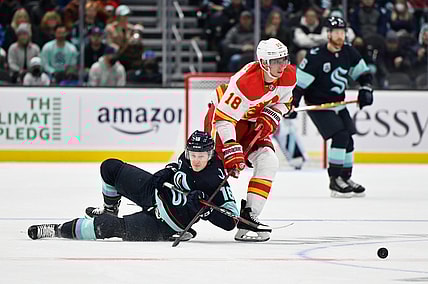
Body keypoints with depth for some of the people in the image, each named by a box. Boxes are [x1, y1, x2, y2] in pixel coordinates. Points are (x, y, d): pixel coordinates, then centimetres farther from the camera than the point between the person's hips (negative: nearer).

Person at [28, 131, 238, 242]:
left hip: (164, 224, -7)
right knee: (110, 167, 8)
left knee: (113, 227, -18)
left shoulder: (215, 182, -30)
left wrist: (204, 209, -44)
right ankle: (109, 210, 35)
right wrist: (168, 172, -10)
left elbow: (231, 220, -30)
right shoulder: (189, 155, -13)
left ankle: (62, 230, 2)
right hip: (155, 193, 7)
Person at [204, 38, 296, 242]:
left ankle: (248, 217, -12)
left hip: (253, 122, 6)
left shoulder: (289, 76, -15)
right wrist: (231, 150, -42)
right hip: (222, 114, -6)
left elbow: (284, 100, 7)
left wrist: (271, 117, -12)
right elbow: (224, 119, -35)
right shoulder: (245, 82, -36)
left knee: (268, 161, -10)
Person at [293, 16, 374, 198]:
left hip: (338, 103, 7)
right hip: (317, 105, -7)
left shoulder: (348, 53, -1)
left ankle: (346, 178, 23)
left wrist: (365, 89, -3)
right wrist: (292, 103, -26)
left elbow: (363, 72, 13)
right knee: (340, 136, -20)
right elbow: (300, 81, -19)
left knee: (348, 140, 7)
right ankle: (335, 180, -15)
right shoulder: (316, 56, -21)